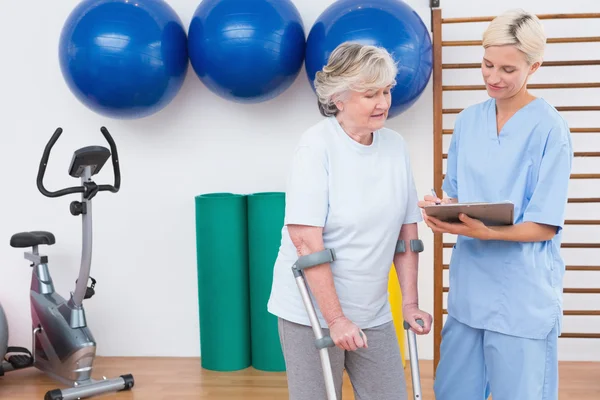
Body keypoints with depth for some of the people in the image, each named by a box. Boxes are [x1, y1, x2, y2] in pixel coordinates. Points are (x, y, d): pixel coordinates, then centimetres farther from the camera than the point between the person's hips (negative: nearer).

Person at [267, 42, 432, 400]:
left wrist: (410, 303, 4)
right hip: (313, 311, -5)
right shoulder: (317, 145, -14)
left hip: (373, 313, 5)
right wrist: (335, 319, -20)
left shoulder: (396, 146, 2)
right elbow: (306, 241, -19)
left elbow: (407, 231, 7)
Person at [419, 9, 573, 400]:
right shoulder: (468, 120, 6)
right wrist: (441, 207, -10)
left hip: (523, 293, -5)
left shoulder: (549, 128, -11)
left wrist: (486, 232, -28)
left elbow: (545, 225, -13)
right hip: (470, 285, 6)